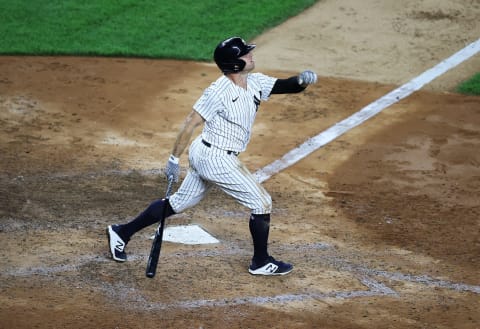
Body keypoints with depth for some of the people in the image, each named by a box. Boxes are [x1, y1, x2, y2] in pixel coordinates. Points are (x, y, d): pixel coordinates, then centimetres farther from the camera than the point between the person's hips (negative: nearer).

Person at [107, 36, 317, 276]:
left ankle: (122, 233, 24)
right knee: (261, 203, 0)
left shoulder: (256, 83, 2)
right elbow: (190, 123, -19)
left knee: (179, 203, 17)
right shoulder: (219, 91, -21)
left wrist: (302, 80, -22)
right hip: (217, 159, -9)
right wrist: (174, 159, -17)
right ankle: (260, 263, 14)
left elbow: (286, 86, 1)